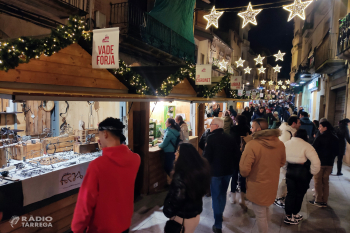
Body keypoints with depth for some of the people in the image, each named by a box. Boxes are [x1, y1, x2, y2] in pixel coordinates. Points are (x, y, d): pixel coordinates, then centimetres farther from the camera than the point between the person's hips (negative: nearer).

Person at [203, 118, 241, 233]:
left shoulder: (211, 137, -14)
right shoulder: (229, 138, 2)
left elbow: (207, 156, -17)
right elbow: (237, 154, 4)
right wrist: (235, 168, 13)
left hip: (215, 171, -6)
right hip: (228, 170, 6)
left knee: (216, 196, 3)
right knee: (222, 193, 23)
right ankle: (219, 214, 42)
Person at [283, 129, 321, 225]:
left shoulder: (286, 144, 3)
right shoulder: (306, 146, -13)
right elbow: (316, 162, -20)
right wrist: (312, 172, -6)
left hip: (290, 170, 4)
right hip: (302, 172, -4)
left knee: (290, 193, 14)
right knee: (299, 194, 14)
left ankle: (288, 216, 20)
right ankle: (295, 214, 28)